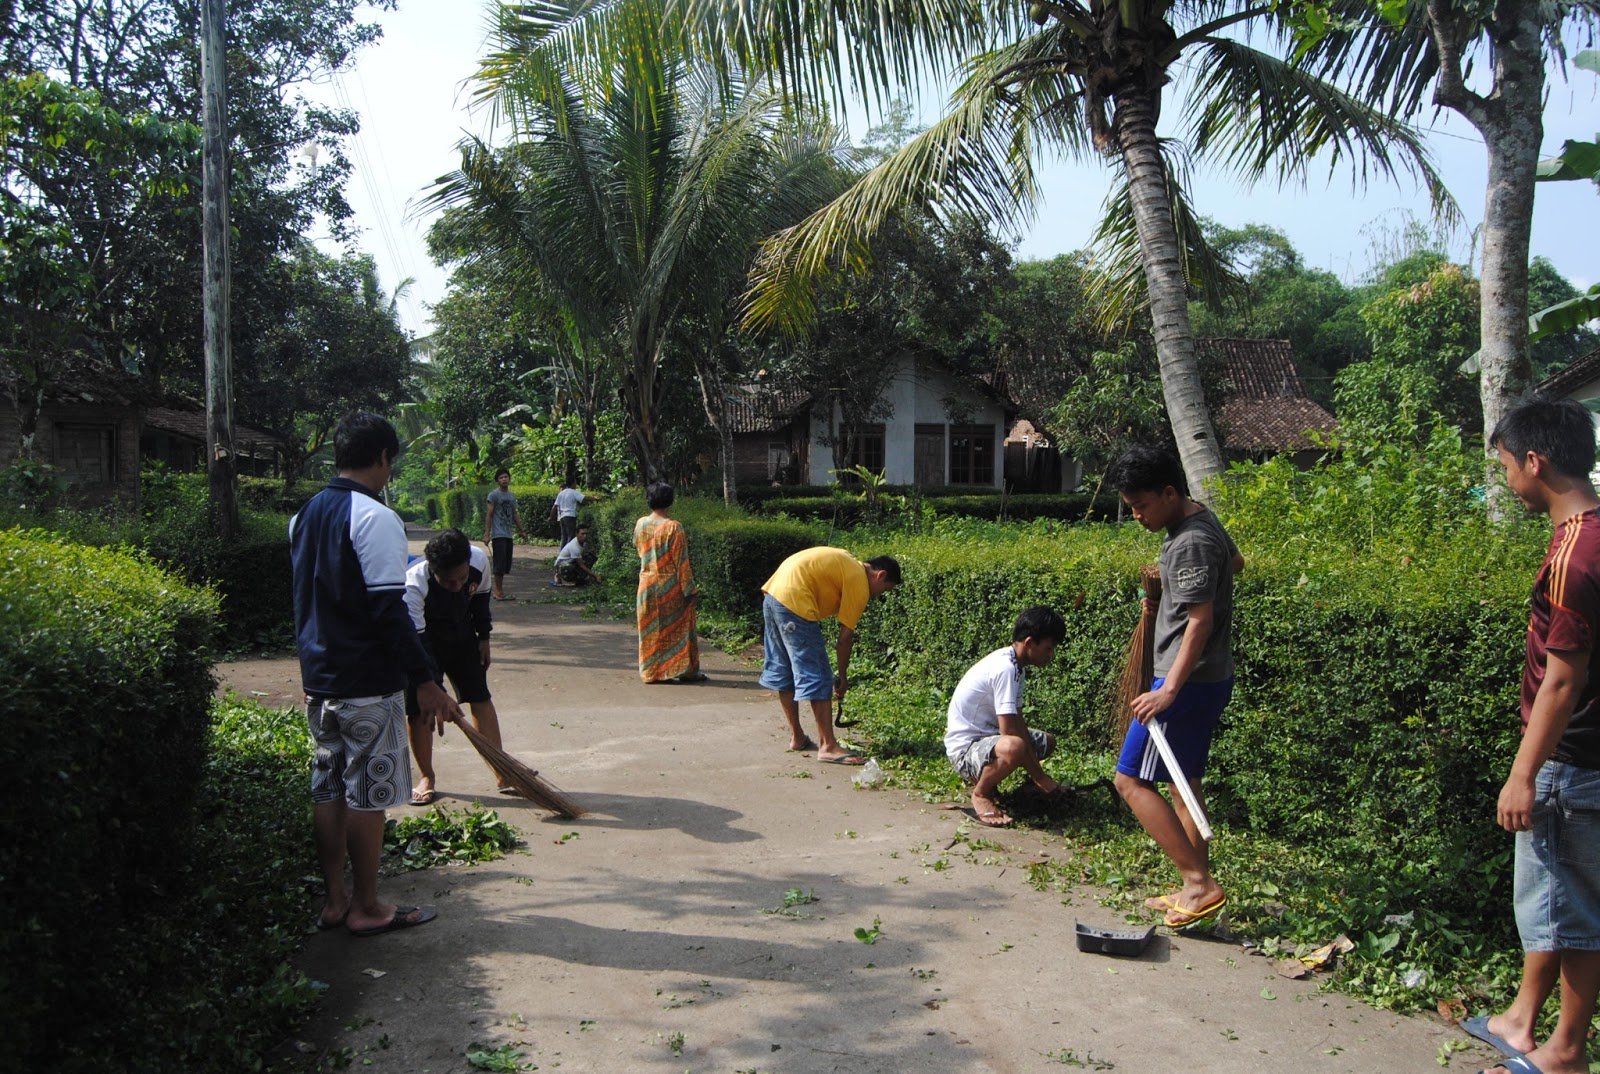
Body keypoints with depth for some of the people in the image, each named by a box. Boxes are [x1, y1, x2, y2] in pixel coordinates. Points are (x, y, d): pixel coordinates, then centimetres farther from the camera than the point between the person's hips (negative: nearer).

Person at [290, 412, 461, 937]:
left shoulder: (305, 515, 11)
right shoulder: (374, 518, -16)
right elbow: (389, 609, -21)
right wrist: (426, 682, -17)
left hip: (317, 677, 8)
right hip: (367, 683, -8)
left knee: (328, 789, 14)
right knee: (367, 794, 2)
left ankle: (335, 899, 24)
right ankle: (366, 908, 12)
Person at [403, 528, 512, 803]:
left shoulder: (479, 561, -26)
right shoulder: (414, 584, -37)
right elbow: (416, 642, -37)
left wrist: (484, 636, 3)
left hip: (462, 636, 4)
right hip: (422, 638, -3)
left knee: (481, 698, 2)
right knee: (419, 708, -7)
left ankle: (501, 774, 9)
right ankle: (427, 777, 14)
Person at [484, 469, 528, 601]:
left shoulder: (512, 495, 14)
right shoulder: (494, 495, -5)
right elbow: (489, 515, -8)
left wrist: (522, 531, 19)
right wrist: (487, 534, -14)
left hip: (508, 534, 7)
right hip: (498, 534, -7)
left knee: (506, 564, 8)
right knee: (500, 563, -8)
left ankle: (500, 589, 16)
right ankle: (498, 591, -1)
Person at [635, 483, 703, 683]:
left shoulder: (640, 525, -1)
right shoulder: (673, 527, -16)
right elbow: (681, 561, -15)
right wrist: (689, 588, -10)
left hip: (647, 585, 5)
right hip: (671, 587, -5)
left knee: (651, 629, 12)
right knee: (676, 627, 5)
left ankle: (651, 671, 16)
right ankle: (681, 670, 9)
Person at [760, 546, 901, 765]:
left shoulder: (849, 564, 22)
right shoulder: (860, 582, -4)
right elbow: (845, 636, -3)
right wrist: (842, 676, 7)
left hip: (772, 594, 10)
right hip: (794, 602, -10)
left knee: (783, 671, 17)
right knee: (817, 678, -4)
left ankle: (797, 737, 28)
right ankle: (828, 747, -2)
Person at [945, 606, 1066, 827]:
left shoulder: (1016, 666, 5)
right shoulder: (1005, 669, -25)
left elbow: (1018, 723, 8)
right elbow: (1009, 731, -27)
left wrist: (1035, 767, -1)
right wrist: (1039, 777, -18)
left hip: (987, 736, 11)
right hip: (965, 749, -10)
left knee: (1047, 741, 19)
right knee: (1013, 747, -39)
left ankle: (983, 776, 15)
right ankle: (981, 794, -10)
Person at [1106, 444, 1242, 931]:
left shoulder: (1192, 543, -20)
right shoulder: (1199, 521, 10)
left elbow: (1200, 620, -26)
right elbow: (1235, 562, 30)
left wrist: (1169, 690, -32)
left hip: (1189, 682, -11)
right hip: (1209, 680, 11)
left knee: (1132, 779, -6)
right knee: (1182, 781, 16)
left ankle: (1199, 882, -6)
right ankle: (1197, 889, 23)